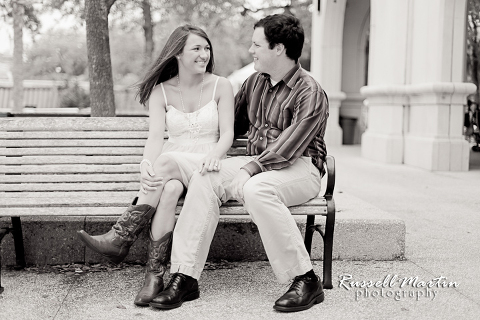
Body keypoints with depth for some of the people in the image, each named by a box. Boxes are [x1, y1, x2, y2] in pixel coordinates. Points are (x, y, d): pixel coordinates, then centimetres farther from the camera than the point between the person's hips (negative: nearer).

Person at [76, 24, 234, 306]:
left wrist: (214, 155, -31)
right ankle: (155, 275, -35)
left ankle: (120, 239, -33)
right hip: (171, 169, 2)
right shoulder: (160, 92, 6)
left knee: (167, 161, -34)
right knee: (169, 189, -35)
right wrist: (147, 163, -31)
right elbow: (156, 137, -7)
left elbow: (227, 134, -6)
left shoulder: (221, 87, 2)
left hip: (205, 168, -1)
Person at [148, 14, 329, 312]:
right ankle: (185, 278, -23)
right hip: (257, 164, 6)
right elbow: (233, 123, 27)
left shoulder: (310, 93, -10)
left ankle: (306, 281, -28)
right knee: (204, 179, -21)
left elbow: (287, 148, -20)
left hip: (300, 168, -6)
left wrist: (249, 170, -26)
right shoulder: (255, 81, 14)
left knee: (256, 189, -38)